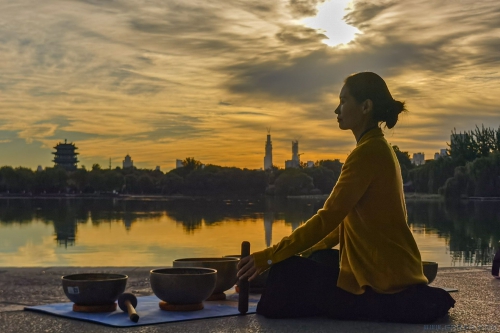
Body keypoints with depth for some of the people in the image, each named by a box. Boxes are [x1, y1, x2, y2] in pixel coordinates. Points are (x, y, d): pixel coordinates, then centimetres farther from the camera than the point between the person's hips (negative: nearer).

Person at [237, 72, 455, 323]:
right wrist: (304, 251, 13)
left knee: (288, 273, -9)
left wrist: (268, 256, -18)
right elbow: (343, 220, 16)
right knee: (314, 259, 20)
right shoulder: (378, 149, 13)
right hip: (389, 263, 10)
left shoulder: (367, 153, -18)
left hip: (383, 272, -10)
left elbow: (328, 218, -22)